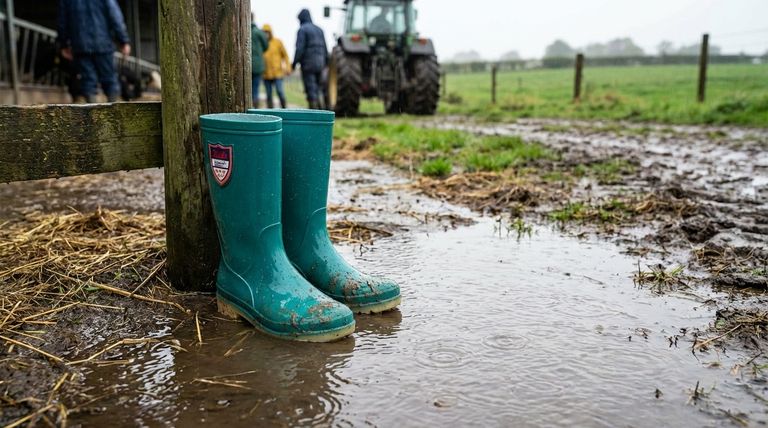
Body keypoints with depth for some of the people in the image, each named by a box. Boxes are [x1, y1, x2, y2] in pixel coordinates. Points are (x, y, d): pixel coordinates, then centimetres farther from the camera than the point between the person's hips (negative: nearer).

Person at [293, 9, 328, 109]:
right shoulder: (319, 29, 14)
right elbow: (324, 48, 15)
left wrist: (295, 62, -9)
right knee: (317, 88, 14)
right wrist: (326, 61, 22)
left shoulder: (302, 29, -6)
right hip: (319, 63, 6)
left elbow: (300, 48, -15)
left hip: (308, 63, -6)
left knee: (311, 89, -6)